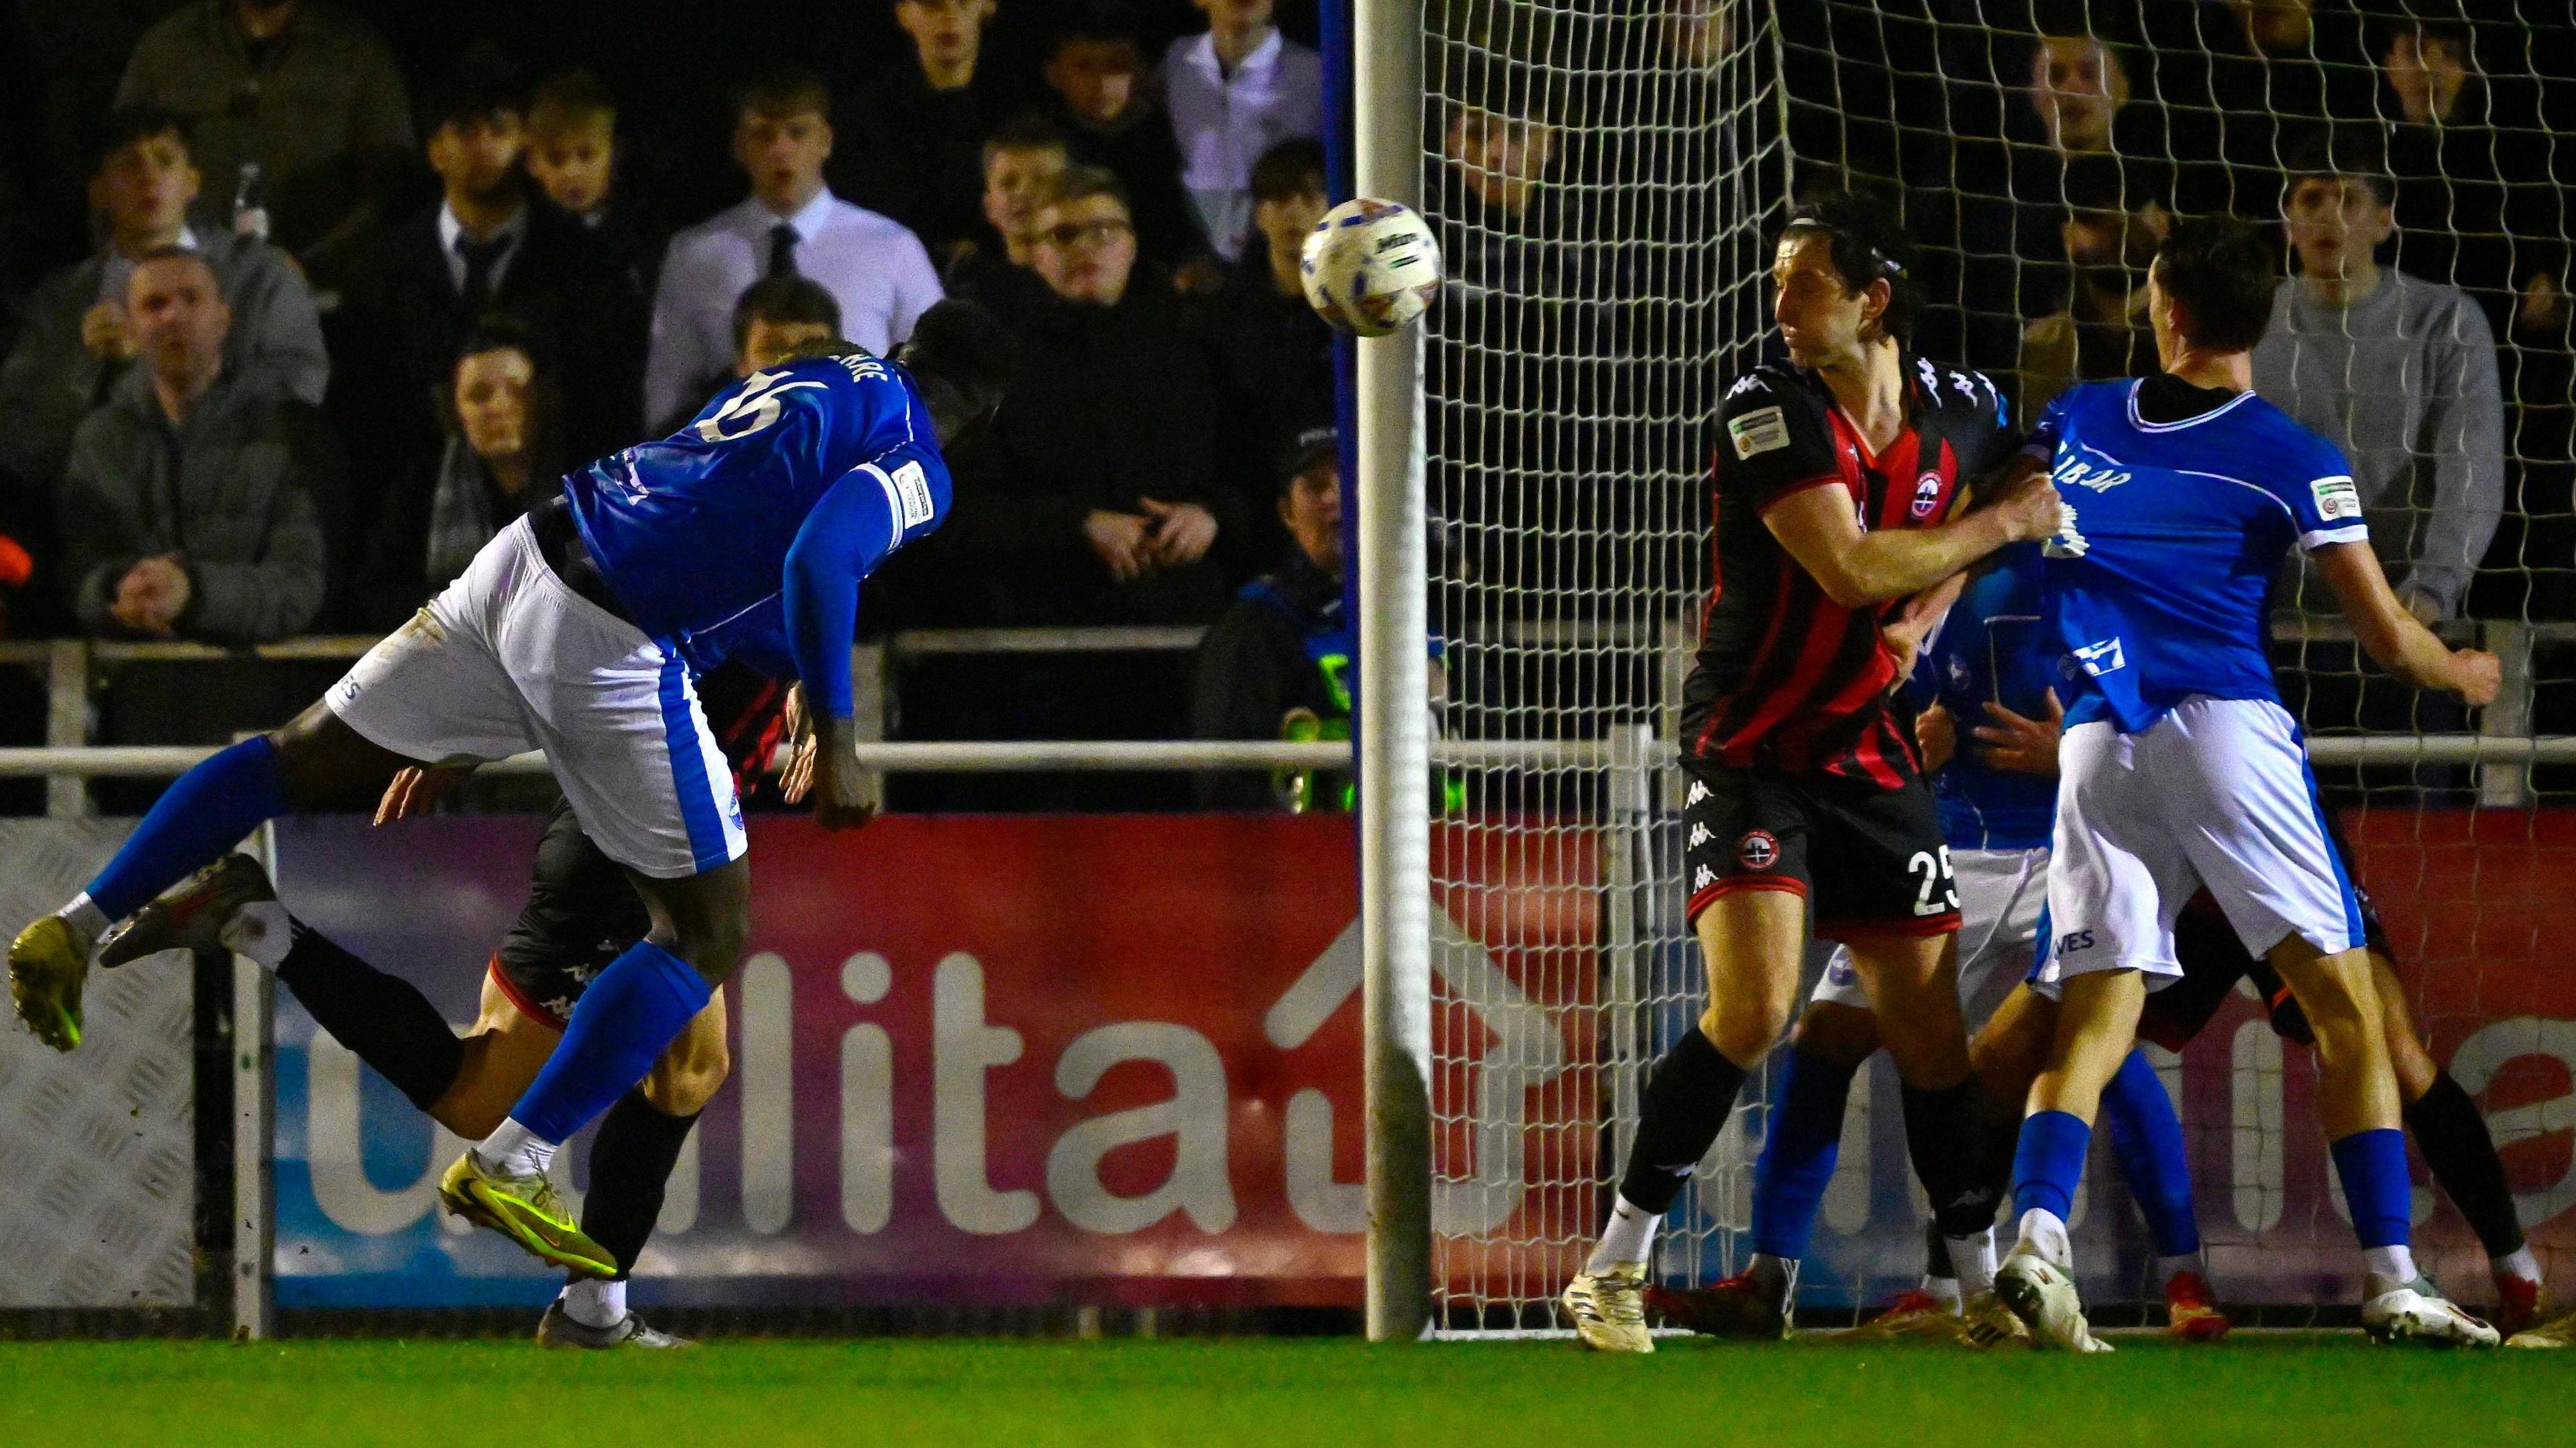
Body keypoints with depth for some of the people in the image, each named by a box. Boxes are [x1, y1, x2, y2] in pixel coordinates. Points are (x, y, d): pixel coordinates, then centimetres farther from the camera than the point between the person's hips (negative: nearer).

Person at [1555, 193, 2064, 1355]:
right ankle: (1615, 1266, -10)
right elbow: (1850, 568, -23)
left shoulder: (1963, 411, 2)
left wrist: (1922, 621, 2)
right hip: (1749, 750, -5)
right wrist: (2011, 522, -14)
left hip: (1871, 754, 5)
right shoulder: (1770, 409, -14)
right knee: (1753, 1006, -19)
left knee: (1928, 1022, 3)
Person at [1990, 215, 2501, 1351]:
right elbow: (2388, 638, 4)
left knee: (2093, 1020, 3)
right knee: (2346, 1009, 1)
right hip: (2225, 730, -3)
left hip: (2095, 746, 3)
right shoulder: (2293, 460, 3)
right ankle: (2390, 1280, -6)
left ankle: (2037, 1235, -21)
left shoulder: (2075, 422, 13)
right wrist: (2464, 674, 24)